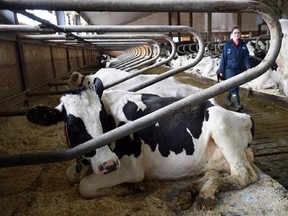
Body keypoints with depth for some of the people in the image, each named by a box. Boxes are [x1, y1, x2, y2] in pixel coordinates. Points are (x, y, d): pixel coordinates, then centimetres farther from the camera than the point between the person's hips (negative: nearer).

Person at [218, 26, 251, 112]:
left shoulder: (243, 45, 5)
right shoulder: (227, 45, -3)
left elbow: (246, 57, 1)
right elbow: (223, 58, -2)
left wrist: (248, 67, -14)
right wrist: (221, 71, -1)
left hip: (239, 69, 4)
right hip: (229, 68, -4)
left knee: (235, 86, 15)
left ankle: (228, 99, 38)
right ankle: (237, 103, -27)